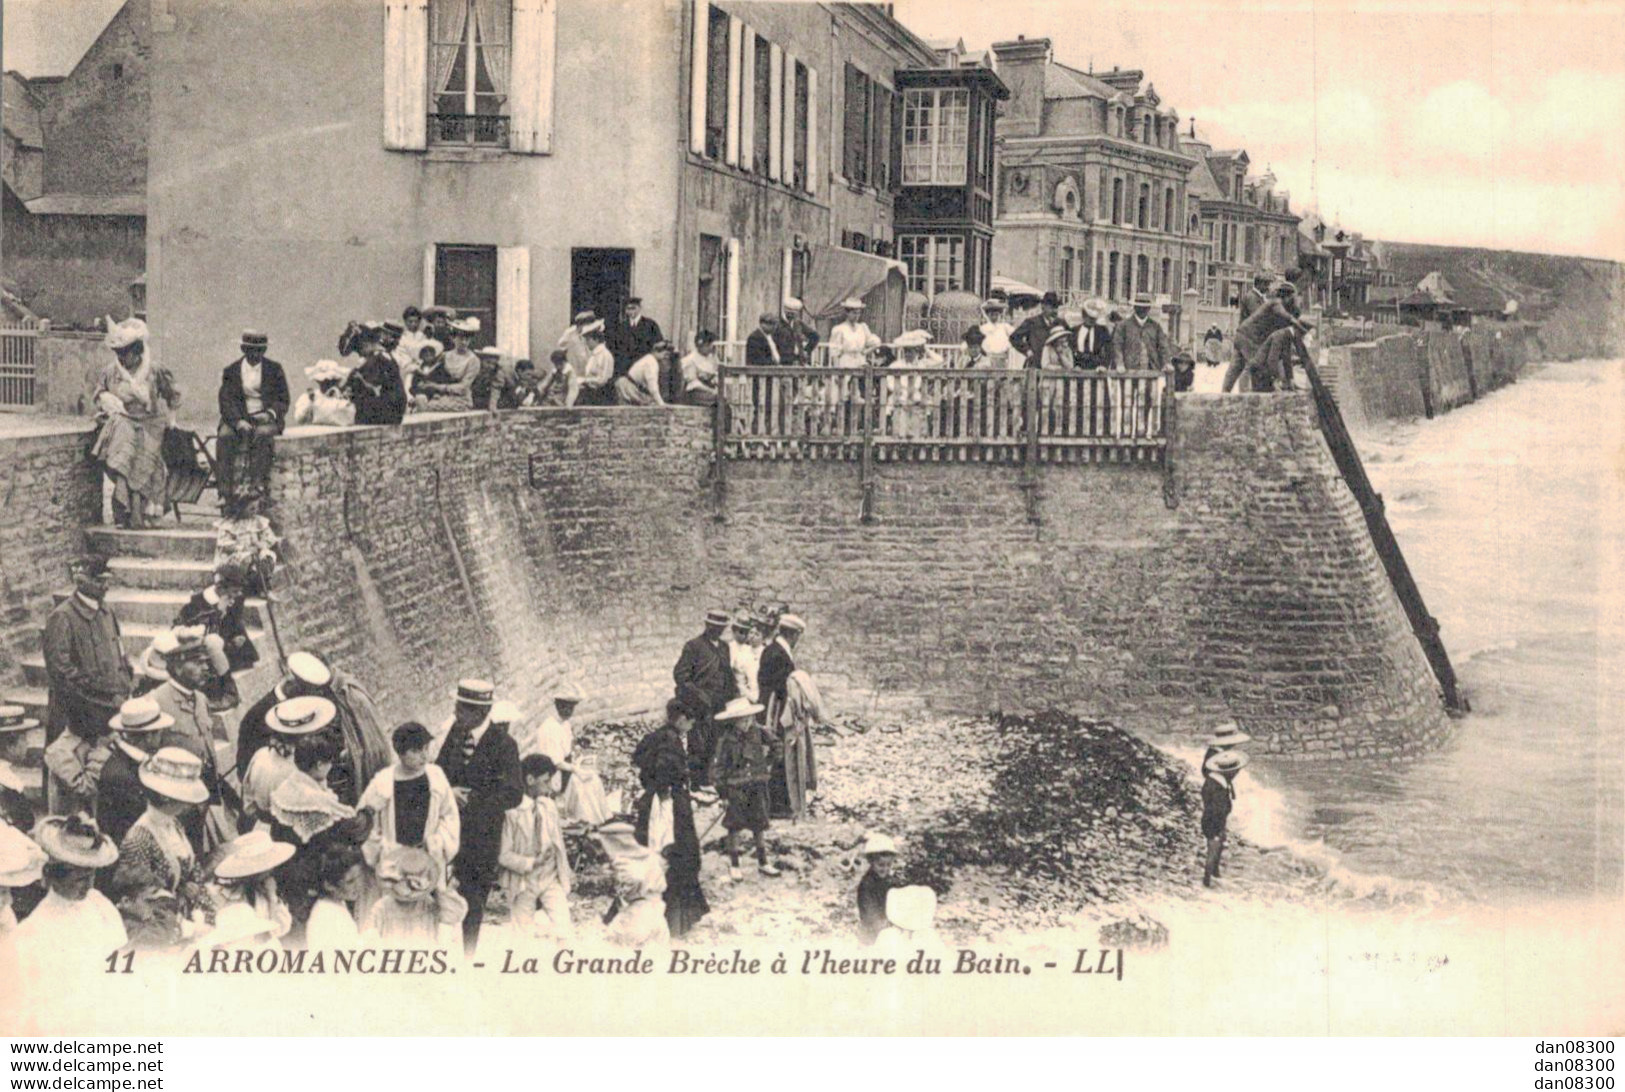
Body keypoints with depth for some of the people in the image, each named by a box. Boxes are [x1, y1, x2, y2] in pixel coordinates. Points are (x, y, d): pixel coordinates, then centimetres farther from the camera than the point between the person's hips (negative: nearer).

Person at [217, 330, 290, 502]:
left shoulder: (275, 369, 7)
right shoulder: (231, 370, 8)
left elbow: (283, 399, 6)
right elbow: (226, 401, -1)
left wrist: (270, 413, -16)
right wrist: (238, 421, -19)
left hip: (265, 417, -1)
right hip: (238, 417, 1)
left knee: (262, 434, -35)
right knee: (225, 436, -29)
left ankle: (258, 483, -35)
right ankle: (225, 490, -30)